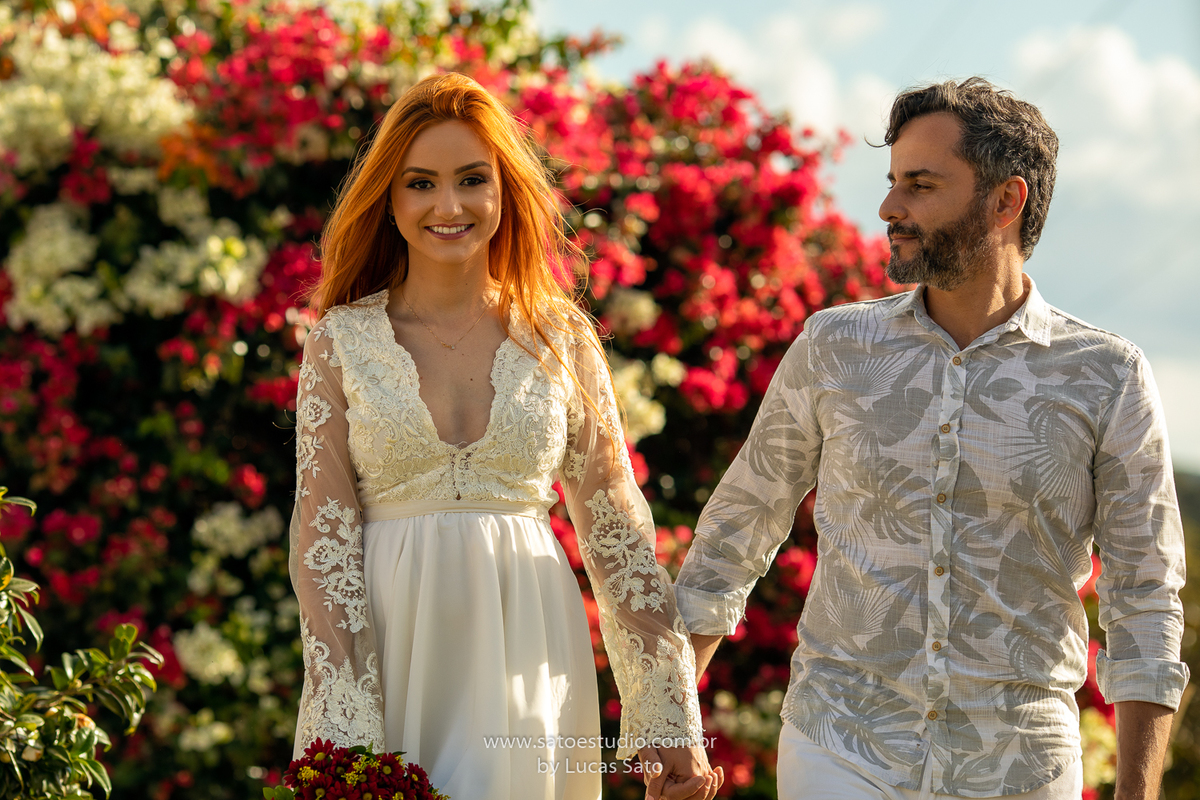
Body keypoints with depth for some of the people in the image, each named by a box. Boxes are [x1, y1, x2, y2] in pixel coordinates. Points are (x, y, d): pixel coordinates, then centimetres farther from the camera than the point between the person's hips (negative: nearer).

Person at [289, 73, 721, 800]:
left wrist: (673, 720, 0)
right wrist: (345, 736, -13)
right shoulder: (342, 342, 1)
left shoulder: (561, 338, 4)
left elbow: (620, 535, 5)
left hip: (524, 663, 1)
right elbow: (324, 543, -3)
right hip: (390, 653, -1)